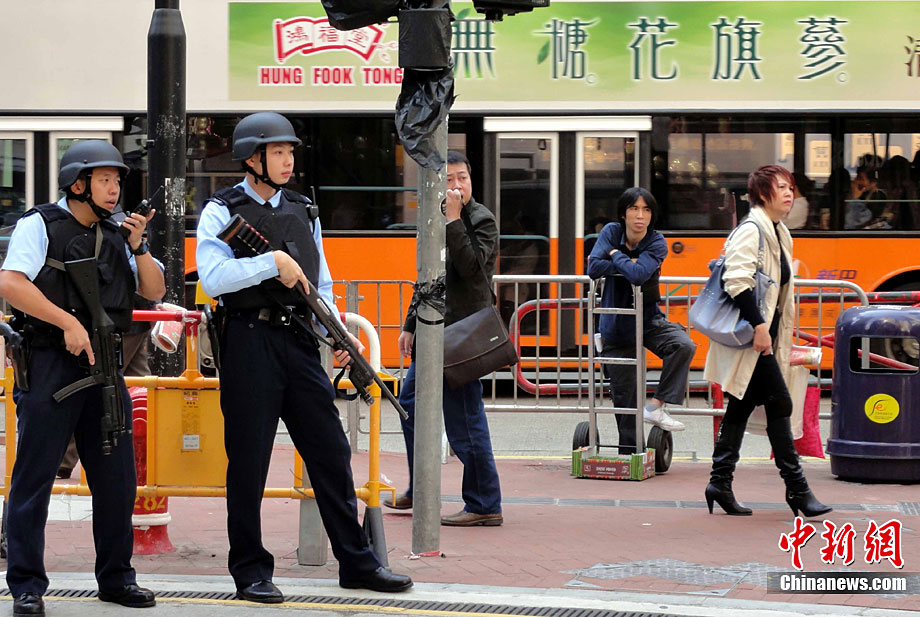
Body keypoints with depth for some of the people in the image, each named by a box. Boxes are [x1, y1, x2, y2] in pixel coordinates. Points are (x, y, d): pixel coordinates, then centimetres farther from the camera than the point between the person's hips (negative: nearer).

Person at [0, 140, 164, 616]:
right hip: (50, 365, -6)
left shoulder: (114, 234, 15)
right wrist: (68, 322, -19)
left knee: (117, 478, 8)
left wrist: (138, 246, -3)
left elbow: (154, 291, 13)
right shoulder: (40, 225, -3)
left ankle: (116, 577, 19)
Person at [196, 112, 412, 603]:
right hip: (250, 341, -5)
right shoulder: (222, 211, -1)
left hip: (299, 341, 5)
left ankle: (357, 562, 12)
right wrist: (272, 262, -17)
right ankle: (250, 570, 9)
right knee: (249, 460, 0)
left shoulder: (302, 210, 16)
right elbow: (212, 277, -16)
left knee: (330, 452, 5)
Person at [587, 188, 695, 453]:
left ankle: (656, 407, -21)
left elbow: (638, 275, -29)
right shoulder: (612, 232, -5)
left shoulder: (656, 243, -10)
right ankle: (628, 450, 17)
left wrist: (616, 255, -15)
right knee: (624, 396, 2)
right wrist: (630, 263, -21)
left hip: (649, 319, 0)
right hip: (616, 326, 0)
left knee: (683, 345, -30)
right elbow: (593, 268, -20)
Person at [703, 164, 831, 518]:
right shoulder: (751, 230, -13)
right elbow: (737, 280, -22)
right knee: (779, 403, -9)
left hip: (764, 333, 9)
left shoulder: (780, 235, 16)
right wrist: (758, 325, -26)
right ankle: (796, 488, -5)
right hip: (749, 334, -9)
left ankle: (720, 482, 15)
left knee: (741, 407, 10)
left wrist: (782, 338, 21)